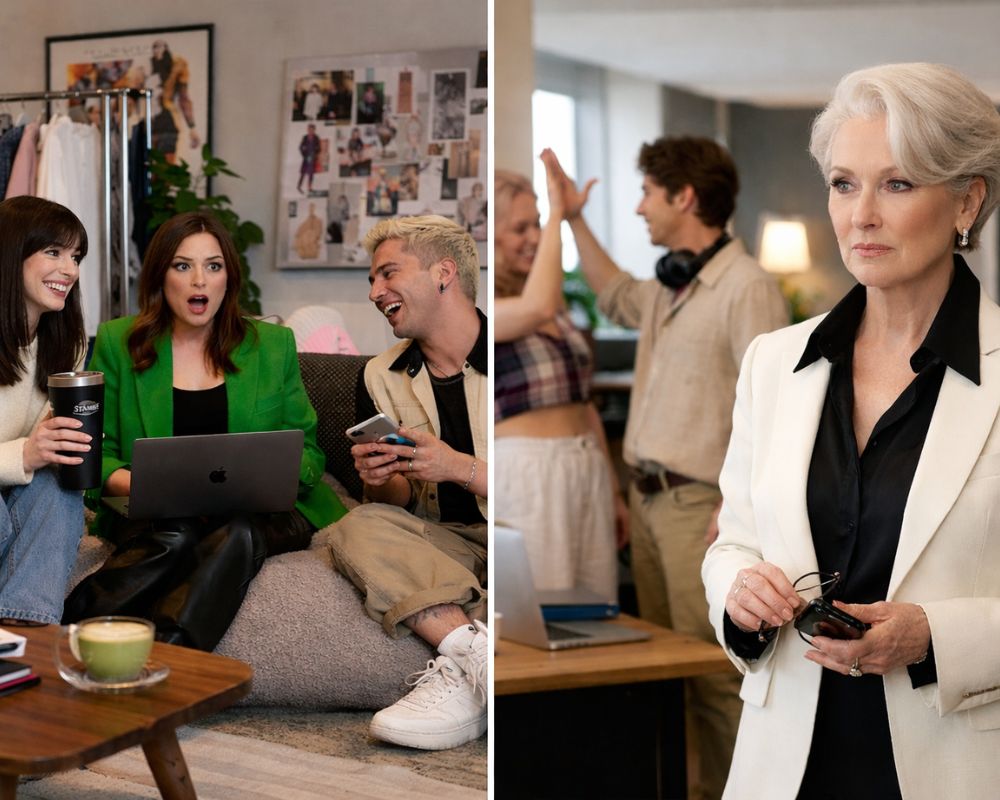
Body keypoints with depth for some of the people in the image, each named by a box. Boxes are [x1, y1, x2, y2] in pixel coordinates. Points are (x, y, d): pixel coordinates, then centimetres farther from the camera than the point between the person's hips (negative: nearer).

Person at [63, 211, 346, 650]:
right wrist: (132, 483, -15)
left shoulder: (273, 345, 12)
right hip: (156, 514, 0)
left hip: (260, 512, 1)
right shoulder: (117, 342, 10)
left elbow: (306, 450, 12)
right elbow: (95, 452, 7)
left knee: (237, 533, -36)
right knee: (175, 537, -36)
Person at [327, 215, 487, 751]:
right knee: (359, 527, -23)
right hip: (447, 542, 5)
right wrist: (378, 480, -12)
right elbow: (393, 505, 11)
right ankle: (475, 655, -37)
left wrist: (458, 467, -20)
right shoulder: (381, 378, 10)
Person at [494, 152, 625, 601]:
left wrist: (613, 490, 20)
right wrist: (558, 214, -20)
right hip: (525, 474, -7)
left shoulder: (556, 305, 15)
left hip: (589, 470, 7)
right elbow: (535, 309, -28)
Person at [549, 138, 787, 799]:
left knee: (711, 670, -8)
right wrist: (575, 221, 35)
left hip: (699, 503, -9)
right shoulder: (669, 286, 14)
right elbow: (616, 296, 38)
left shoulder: (747, 287, -13)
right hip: (648, 497, 9)